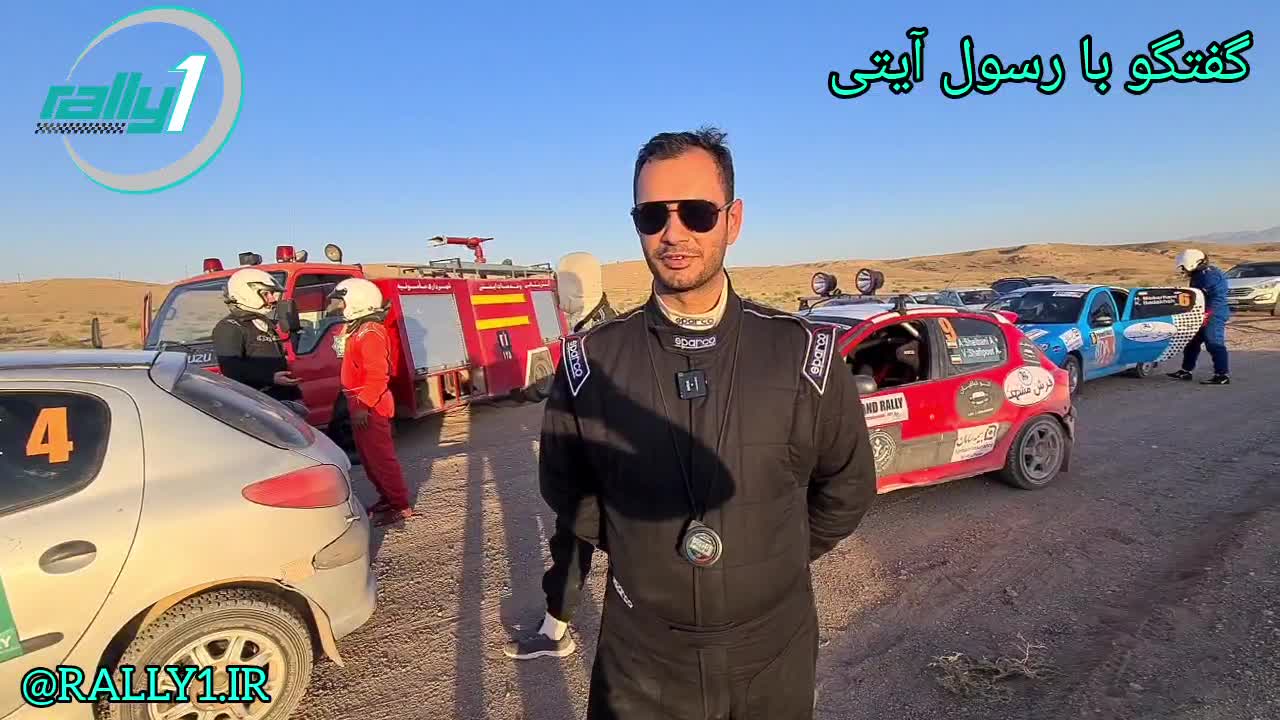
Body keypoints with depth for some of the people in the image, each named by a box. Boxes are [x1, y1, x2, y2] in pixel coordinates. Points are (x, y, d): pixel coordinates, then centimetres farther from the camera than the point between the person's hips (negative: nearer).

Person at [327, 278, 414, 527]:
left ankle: (400, 505, 2)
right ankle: (387, 498, 26)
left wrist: (363, 405, -26)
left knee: (380, 456, -6)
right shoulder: (358, 330, 16)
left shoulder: (370, 333, -17)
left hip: (370, 407, -11)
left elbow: (377, 375, -25)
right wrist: (357, 403, 20)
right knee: (368, 456, 16)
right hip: (362, 404, 11)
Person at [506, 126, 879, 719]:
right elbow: (568, 494, 2)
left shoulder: (803, 353, -12)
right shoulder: (589, 361, -12)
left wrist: (776, 561, 6)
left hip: (775, 653, 1)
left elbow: (846, 485, 2)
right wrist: (643, 559, 3)